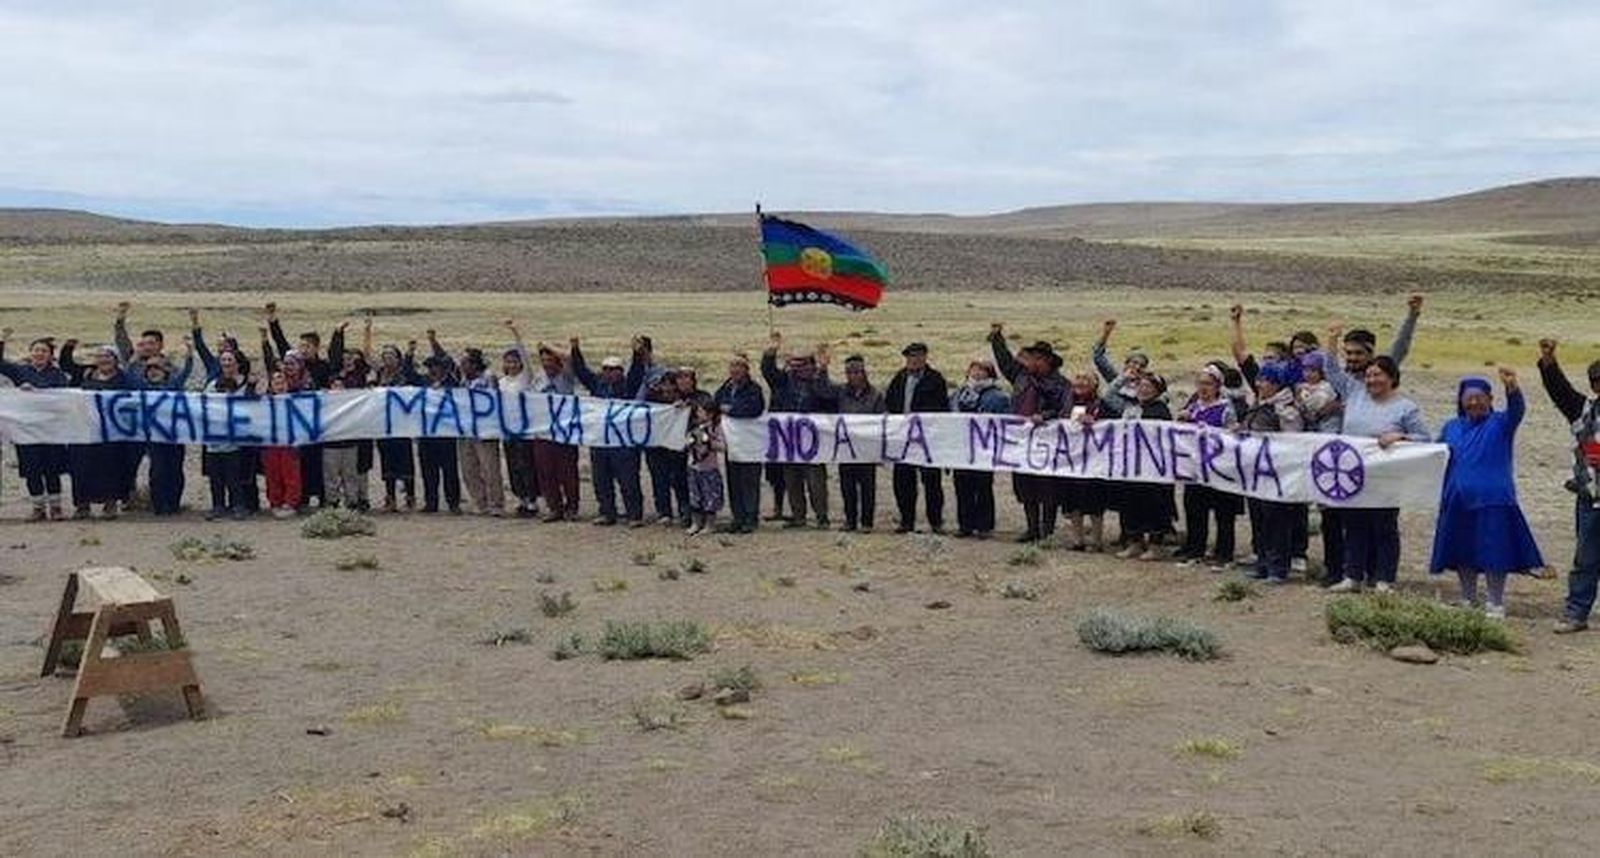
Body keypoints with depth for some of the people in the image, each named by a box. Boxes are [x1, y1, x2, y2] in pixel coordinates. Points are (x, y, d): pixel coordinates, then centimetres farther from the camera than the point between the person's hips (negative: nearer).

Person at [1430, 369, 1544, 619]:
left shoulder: (1500, 424, -2)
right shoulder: (1452, 428, 13)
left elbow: (1517, 410, -24)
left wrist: (1512, 387, -44)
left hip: (1493, 504, -5)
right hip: (1459, 503, 5)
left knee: (1493, 555, -4)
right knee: (1463, 555, 11)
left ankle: (1496, 604, 7)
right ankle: (1468, 601, 24)